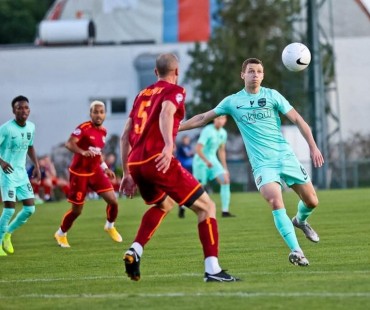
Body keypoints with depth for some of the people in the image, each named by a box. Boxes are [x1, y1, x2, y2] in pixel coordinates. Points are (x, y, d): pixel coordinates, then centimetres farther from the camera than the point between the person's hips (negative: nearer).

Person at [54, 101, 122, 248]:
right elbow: (69, 143, -31)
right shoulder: (84, 128, -17)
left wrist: (105, 168, 16)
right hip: (79, 173, -6)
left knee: (113, 201, -5)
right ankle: (61, 233, 27)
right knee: (77, 210, 1)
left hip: (95, 171, 6)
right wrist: (83, 152, -48)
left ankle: (110, 226, 24)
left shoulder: (103, 131, 5)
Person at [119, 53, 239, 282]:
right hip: (158, 159, -7)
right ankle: (212, 270, -9)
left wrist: (127, 174, 27)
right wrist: (169, 145, -34)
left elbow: (125, 137, 23)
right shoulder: (175, 91, 5)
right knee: (206, 206, 1)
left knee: (164, 204, 34)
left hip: (135, 163, 7)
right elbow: (166, 113, -19)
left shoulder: (142, 95, 25)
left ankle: (135, 252, 17)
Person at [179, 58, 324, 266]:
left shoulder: (272, 95, 3)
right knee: (276, 202, -25)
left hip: (285, 155, 1)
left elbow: (297, 119, 2)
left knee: (312, 201, 4)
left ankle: (300, 221, 40)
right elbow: (203, 119, 14)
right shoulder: (233, 102, 6)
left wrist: (313, 146, -7)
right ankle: (296, 250, -24)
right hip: (262, 163, -1)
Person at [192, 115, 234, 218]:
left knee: (225, 180, -12)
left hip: (213, 160, 6)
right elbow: (198, 149, -25)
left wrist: (224, 168, 16)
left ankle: (225, 211, -11)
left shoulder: (223, 133, 4)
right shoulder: (207, 131, -19)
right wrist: (207, 161, -31)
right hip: (201, 162, -6)